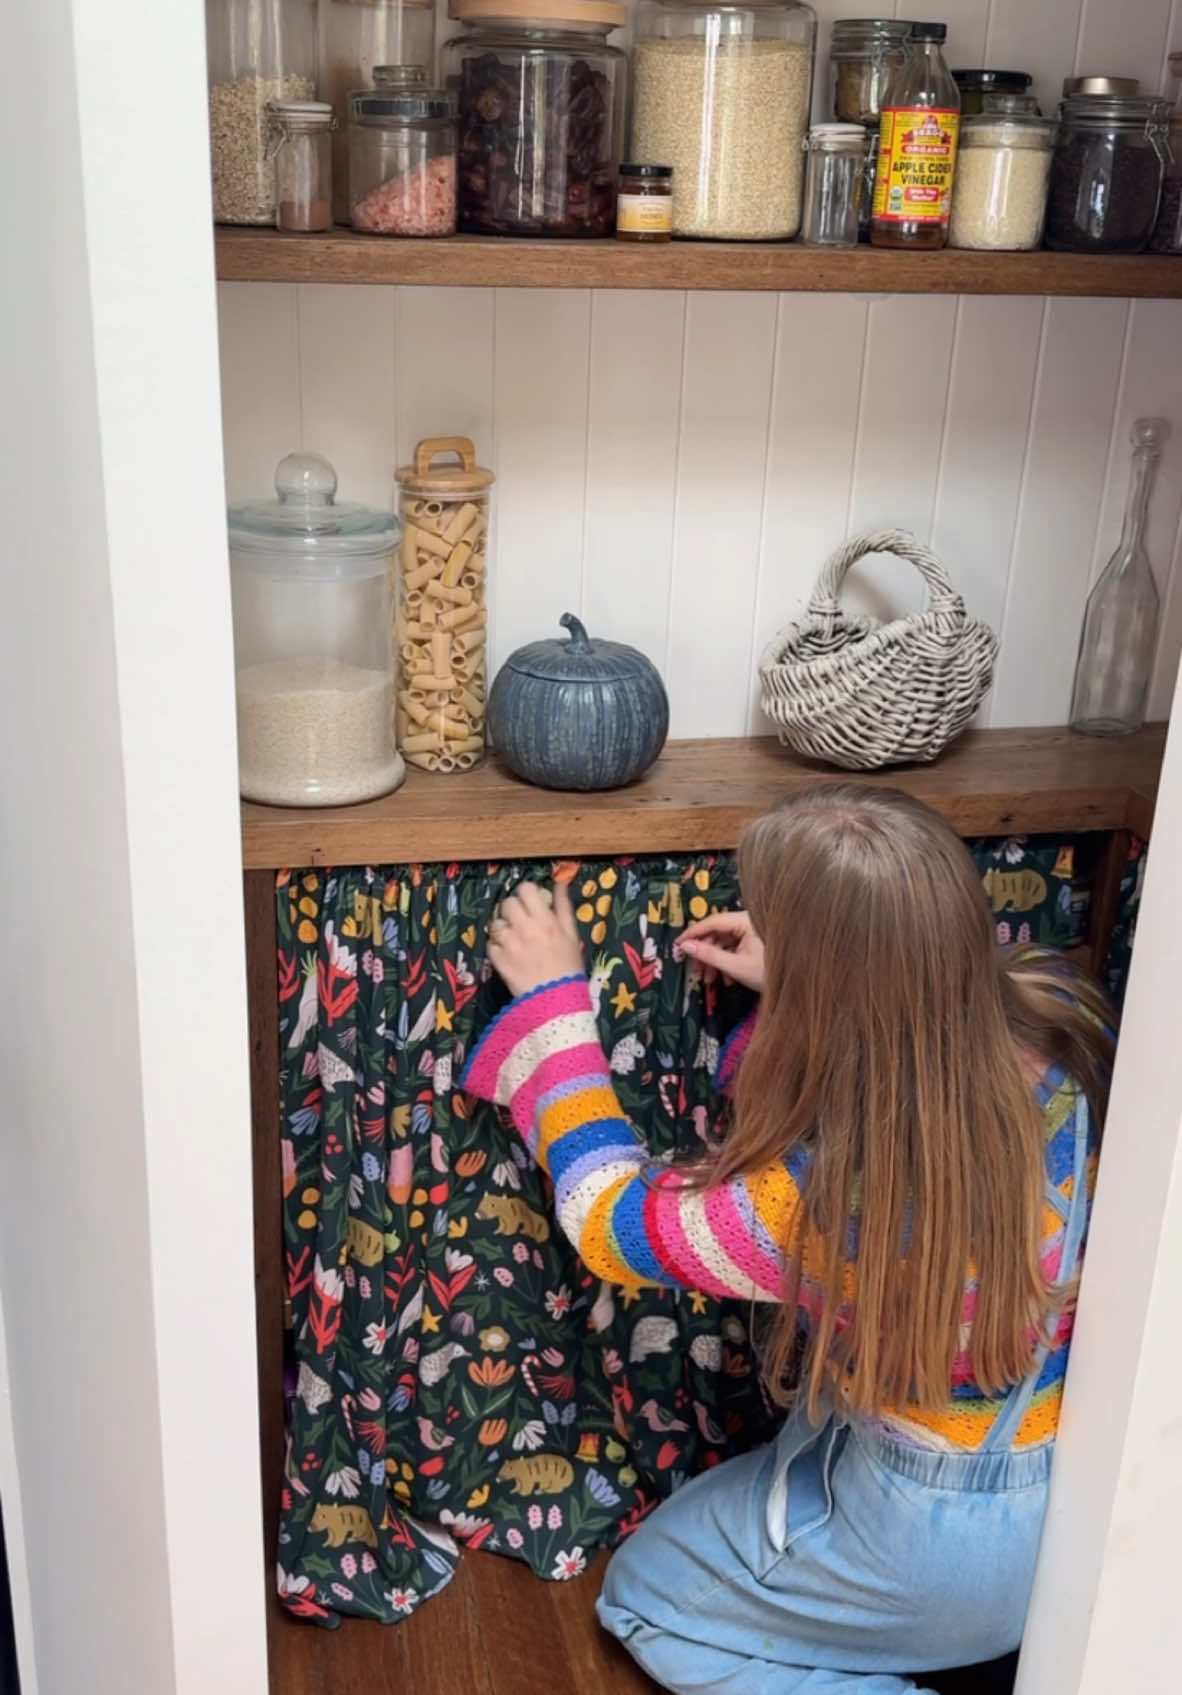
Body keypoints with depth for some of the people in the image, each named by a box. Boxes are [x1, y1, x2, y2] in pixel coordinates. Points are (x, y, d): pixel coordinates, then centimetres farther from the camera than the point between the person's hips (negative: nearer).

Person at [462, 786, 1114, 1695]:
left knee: (646, 1594, 19)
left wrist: (552, 999, -8)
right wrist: (803, 988, -3)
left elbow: (611, 1218, -14)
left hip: (948, 1549, -6)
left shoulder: (824, 1195, -36)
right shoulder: (1058, 1015, -21)